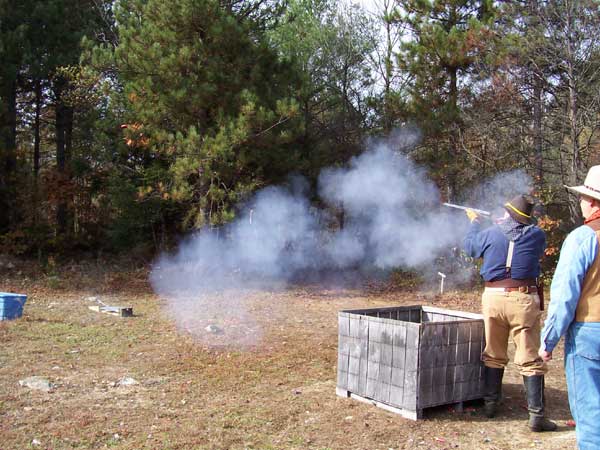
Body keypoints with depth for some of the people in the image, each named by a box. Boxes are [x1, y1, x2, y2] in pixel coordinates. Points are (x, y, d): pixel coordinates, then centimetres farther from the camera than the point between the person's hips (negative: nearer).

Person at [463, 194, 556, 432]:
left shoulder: (490, 233, 2)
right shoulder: (536, 235, -1)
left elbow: (469, 245, 21)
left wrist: (474, 221, 39)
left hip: (494, 297, 2)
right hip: (524, 299, -2)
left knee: (493, 356, 16)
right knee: (530, 359, 1)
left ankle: (490, 403, 23)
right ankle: (536, 415, 1)